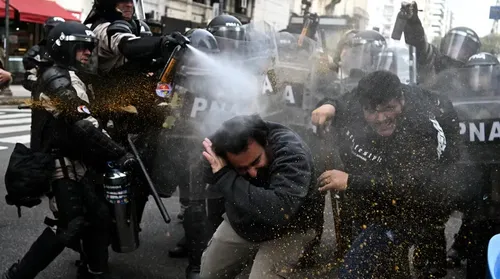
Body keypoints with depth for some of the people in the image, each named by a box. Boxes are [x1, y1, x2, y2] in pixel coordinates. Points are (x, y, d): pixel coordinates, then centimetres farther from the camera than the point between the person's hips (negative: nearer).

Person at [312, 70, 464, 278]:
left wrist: (351, 182, -41)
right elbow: (340, 105, 12)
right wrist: (329, 107, -14)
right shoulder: (356, 103, -11)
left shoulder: (426, 128, -30)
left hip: (408, 210, -7)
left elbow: (415, 186, -39)